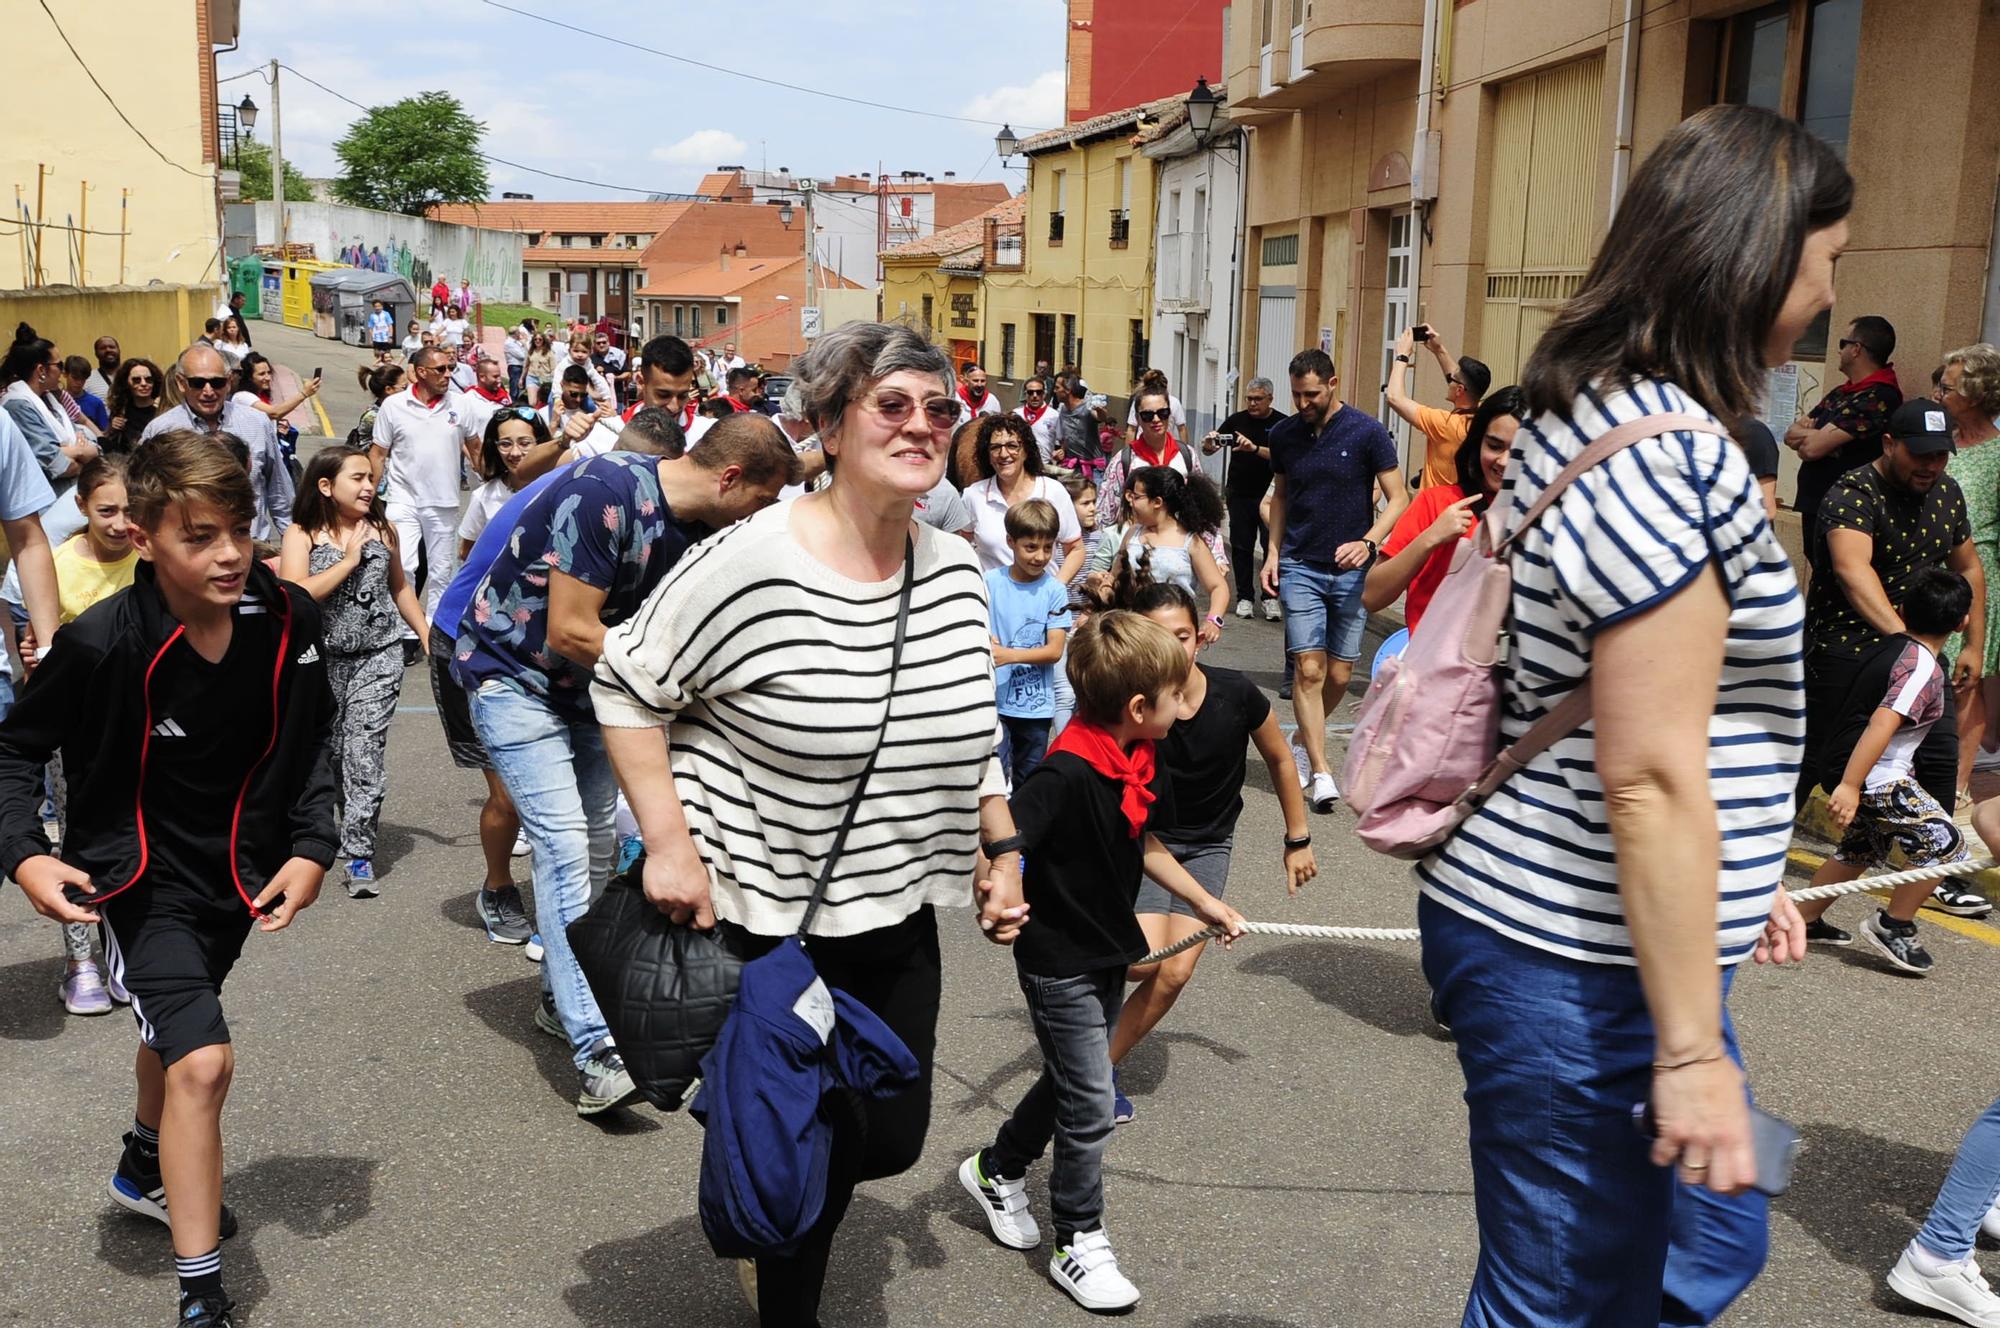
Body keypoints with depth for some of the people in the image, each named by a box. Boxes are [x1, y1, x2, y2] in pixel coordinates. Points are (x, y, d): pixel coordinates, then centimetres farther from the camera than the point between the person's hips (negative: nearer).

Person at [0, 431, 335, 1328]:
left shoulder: (288, 619, -14)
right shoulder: (101, 643, -25)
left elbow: (310, 742, 2)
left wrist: (312, 844, -7)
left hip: (239, 869, 5)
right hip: (139, 874, -5)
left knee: (176, 1027, 28)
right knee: (203, 1059, -18)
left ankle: (147, 1171, 57)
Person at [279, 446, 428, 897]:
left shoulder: (381, 529, 1)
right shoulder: (301, 535, -6)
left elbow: (399, 586, 17)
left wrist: (428, 635, 16)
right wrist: (348, 560, -18)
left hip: (377, 659, 0)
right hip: (322, 660, 0)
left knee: (364, 754, -8)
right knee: (324, 753, 13)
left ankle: (359, 854, -6)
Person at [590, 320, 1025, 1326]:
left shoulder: (955, 570, 0)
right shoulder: (751, 563, -20)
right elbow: (625, 687, -11)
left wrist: (1003, 846, 10)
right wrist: (669, 843, -16)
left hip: (901, 917, 6)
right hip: (766, 920, -6)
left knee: (894, 1140, 15)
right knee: (820, 1147, 5)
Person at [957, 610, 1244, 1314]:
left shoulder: (1144, 760, -1)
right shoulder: (1067, 773, -29)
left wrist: (1205, 902, 16)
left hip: (1110, 951, 9)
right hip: (1059, 960, -9)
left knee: (1072, 1081, 23)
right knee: (1090, 1105, 1)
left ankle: (997, 1171, 45)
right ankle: (1080, 1245, 20)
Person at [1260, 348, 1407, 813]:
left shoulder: (1367, 432, -7)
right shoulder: (1284, 434, 3)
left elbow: (1398, 498, -5)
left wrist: (1368, 542, -21)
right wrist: (1273, 551, 5)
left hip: (1351, 570, -1)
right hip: (1300, 567, 1)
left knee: (1339, 676, 5)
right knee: (1309, 669, -9)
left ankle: (1302, 741, 30)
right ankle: (1321, 772, -6)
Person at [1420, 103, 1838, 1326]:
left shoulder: (1590, 412, 10)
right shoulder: (1670, 455, -21)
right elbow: (1649, 778, -23)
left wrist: (1741, 878, 23)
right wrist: (1691, 1049, -18)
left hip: (1565, 931, 10)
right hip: (1579, 966, -10)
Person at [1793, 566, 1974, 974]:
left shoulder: (1889, 648, 9)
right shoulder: (1923, 668, -18)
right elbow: (1883, 722, -29)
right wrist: (1850, 786, -33)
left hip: (1857, 773, 10)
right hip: (1877, 777, -10)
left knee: (1859, 850, 26)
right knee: (1944, 843, -7)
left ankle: (1804, 918, 35)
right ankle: (1893, 925, 1)